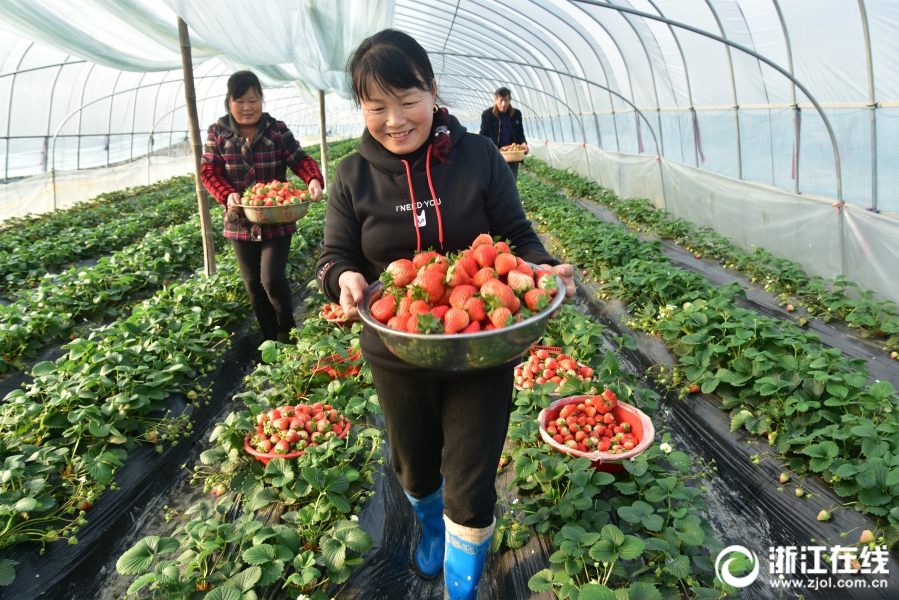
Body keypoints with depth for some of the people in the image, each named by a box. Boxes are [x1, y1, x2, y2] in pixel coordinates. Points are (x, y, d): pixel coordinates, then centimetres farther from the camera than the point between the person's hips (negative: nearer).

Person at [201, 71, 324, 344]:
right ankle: (269, 337, 29)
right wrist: (227, 195, -22)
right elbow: (208, 172, -3)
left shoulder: (277, 130, -2)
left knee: (272, 279, -10)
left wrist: (314, 179, -29)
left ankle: (287, 330, 19)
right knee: (253, 284, 11)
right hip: (241, 224, 3)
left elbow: (300, 159, -7)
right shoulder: (218, 133, 1)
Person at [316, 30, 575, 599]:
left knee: (471, 488, 5)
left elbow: (517, 235, -3)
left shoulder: (479, 156, -9)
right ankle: (431, 525, 63)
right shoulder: (354, 175, -5)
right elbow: (334, 257, 0)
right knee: (415, 466, 26)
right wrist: (347, 280, -24)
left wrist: (544, 271, -25)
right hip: (398, 355, 2)